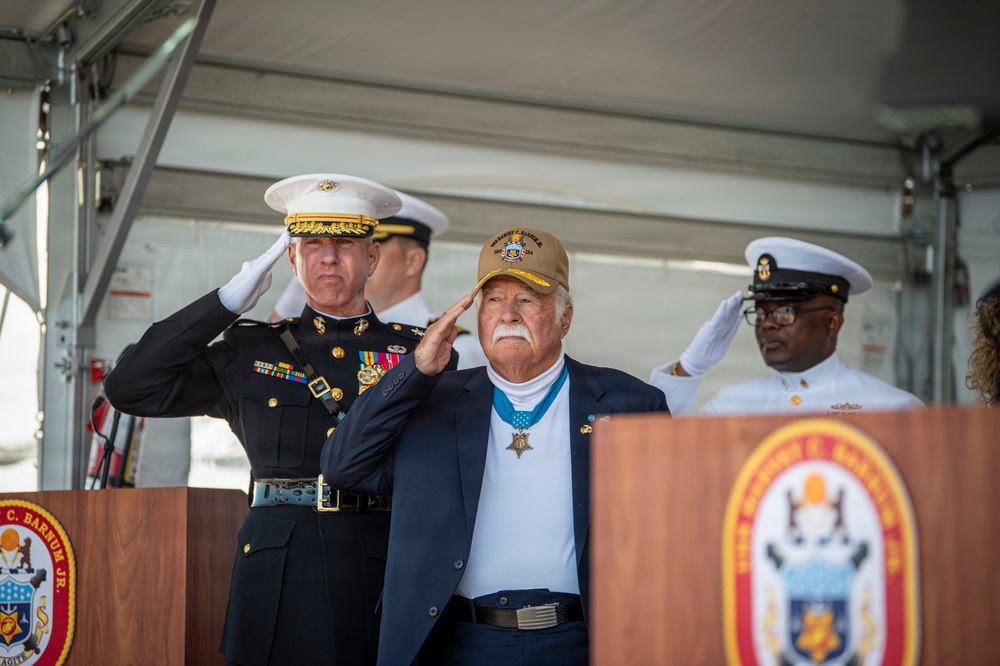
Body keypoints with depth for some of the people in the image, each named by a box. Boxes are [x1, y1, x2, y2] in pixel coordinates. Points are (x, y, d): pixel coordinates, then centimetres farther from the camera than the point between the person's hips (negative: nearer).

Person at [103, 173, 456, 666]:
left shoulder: (416, 354, 9)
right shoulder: (249, 353, 12)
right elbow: (130, 388, 2)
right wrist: (228, 301, 1)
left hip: (385, 568, -1)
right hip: (277, 574, 1)